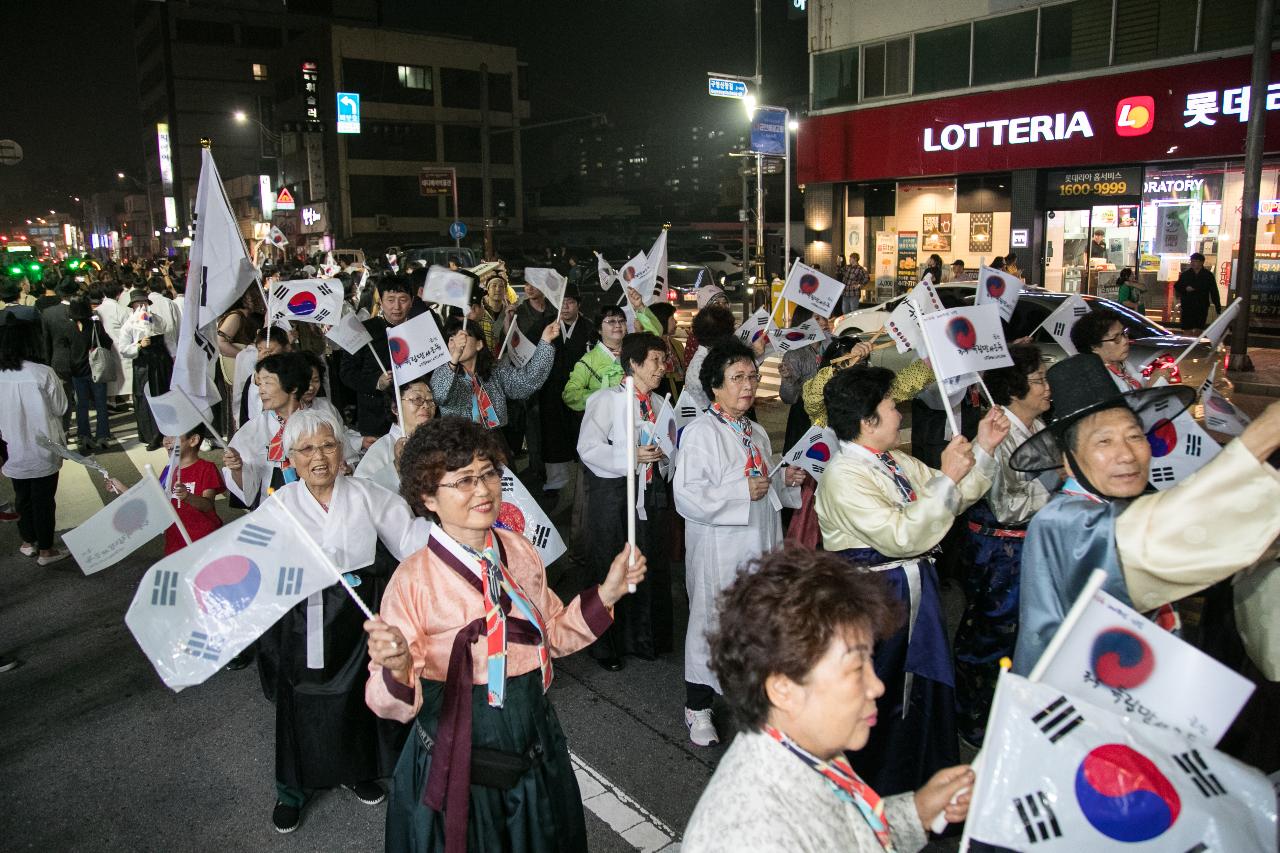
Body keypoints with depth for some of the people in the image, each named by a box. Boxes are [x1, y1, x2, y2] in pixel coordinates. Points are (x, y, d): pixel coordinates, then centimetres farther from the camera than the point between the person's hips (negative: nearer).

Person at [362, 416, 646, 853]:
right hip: (457, 776, -5)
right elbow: (389, 704, -19)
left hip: (536, 759, 5)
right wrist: (398, 670, -41)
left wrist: (607, 593, -4)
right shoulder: (413, 580, -21)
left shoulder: (519, 551, -5)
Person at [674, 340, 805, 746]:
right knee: (712, 622, 4)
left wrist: (785, 480, 5)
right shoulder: (701, 431, -14)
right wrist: (743, 491, -23)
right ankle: (697, 708, 21)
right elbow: (687, 496, -23)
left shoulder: (756, 432, 12)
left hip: (760, 544, 7)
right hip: (719, 551, -7)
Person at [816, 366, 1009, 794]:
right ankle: (875, 792, 28)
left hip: (915, 589, 9)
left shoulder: (897, 462, 6)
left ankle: (923, 783, 40)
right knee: (880, 700, 6)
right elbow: (900, 535, -27)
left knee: (920, 689, 21)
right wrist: (947, 477, -25)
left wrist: (983, 449, 4)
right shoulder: (843, 476, -22)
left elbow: (954, 498, 15)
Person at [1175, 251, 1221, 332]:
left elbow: (1214, 292, 2)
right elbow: (1177, 287, 8)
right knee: (1187, 330, 0)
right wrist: (1185, 289, -14)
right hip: (1187, 307, 1)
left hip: (1202, 307, -1)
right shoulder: (1185, 274, 5)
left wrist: (1218, 308, -1)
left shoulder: (1208, 275, 2)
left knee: (1198, 329, 0)